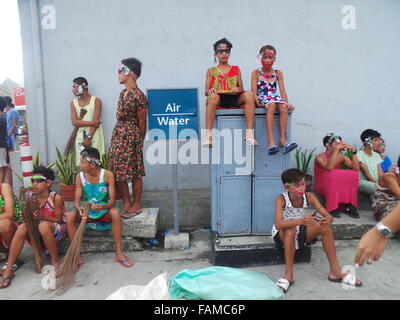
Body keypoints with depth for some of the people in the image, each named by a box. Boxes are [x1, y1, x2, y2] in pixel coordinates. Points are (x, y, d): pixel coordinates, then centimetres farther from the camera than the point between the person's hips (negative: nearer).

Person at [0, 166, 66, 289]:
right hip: (37, 231, 5)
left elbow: (58, 220, -12)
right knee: (22, 227, -24)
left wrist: (43, 216, -28)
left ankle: (55, 260, -18)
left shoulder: (56, 198, -14)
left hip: (56, 230, -5)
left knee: (43, 225, -36)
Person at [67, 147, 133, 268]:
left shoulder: (107, 175, -15)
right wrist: (79, 209, -33)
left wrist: (103, 207, -41)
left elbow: (112, 201, -19)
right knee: (70, 217, -26)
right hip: (87, 212, 3)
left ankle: (119, 253, -24)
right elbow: (77, 200, -10)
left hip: (104, 211, -2)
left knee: (115, 213, -34)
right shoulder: (80, 176, -7)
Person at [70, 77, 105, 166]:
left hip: (94, 136, -3)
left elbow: (96, 122, -9)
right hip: (80, 137, 4)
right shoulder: (73, 103, 10)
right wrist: (91, 123, -12)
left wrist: (89, 137, -15)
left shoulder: (96, 101, -2)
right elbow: (74, 122, -2)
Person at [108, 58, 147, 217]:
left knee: (135, 173, 2)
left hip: (131, 136, -9)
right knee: (117, 172, 10)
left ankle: (137, 205, 17)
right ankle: (127, 203, 23)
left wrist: (139, 141, -2)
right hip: (117, 135, 9)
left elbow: (142, 122, -8)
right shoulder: (123, 93, 12)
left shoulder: (138, 96, -14)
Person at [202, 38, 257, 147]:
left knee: (248, 95, -30)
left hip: (234, 99, 1)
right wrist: (210, 91, -15)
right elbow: (206, 92, 10)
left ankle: (249, 134, -35)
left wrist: (238, 89, -10)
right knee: (212, 96, -37)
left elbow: (241, 89, 15)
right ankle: (208, 135, -39)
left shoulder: (236, 69, 23)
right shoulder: (211, 71, 20)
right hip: (218, 99, -1)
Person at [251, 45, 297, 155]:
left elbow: (282, 90, 9)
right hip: (262, 98, -3)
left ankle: (282, 139, -32)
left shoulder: (278, 73, 17)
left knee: (283, 106, -31)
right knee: (271, 104, -37)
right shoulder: (256, 73, 9)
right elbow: (254, 91, -2)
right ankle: (271, 140, -44)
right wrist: (257, 102, -20)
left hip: (275, 97, 3)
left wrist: (287, 103, -7)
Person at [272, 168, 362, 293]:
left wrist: (328, 220, -40)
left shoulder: (308, 197, -13)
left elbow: (329, 216, -15)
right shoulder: (281, 199, -24)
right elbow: (278, 224, -38)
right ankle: (289, 274, -25)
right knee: (292, 229, -37)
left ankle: (335, 271, -9)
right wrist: (301, 221, -51)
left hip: (300, 233, 4)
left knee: (324, 225, -19)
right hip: (283, 234, -4)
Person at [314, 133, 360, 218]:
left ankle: (349, 206, -19)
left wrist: (353, 151, -15)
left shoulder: (342, 157, 1)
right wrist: (336, 150, -33)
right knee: (332, 174, -35)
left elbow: (356, 168, -12)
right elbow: (329, 168, -35)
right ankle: (332, 208, -29)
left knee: (353, 174, -21)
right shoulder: (319, 157, -14)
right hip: (322, 187, -4)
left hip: (338, 185, 4)